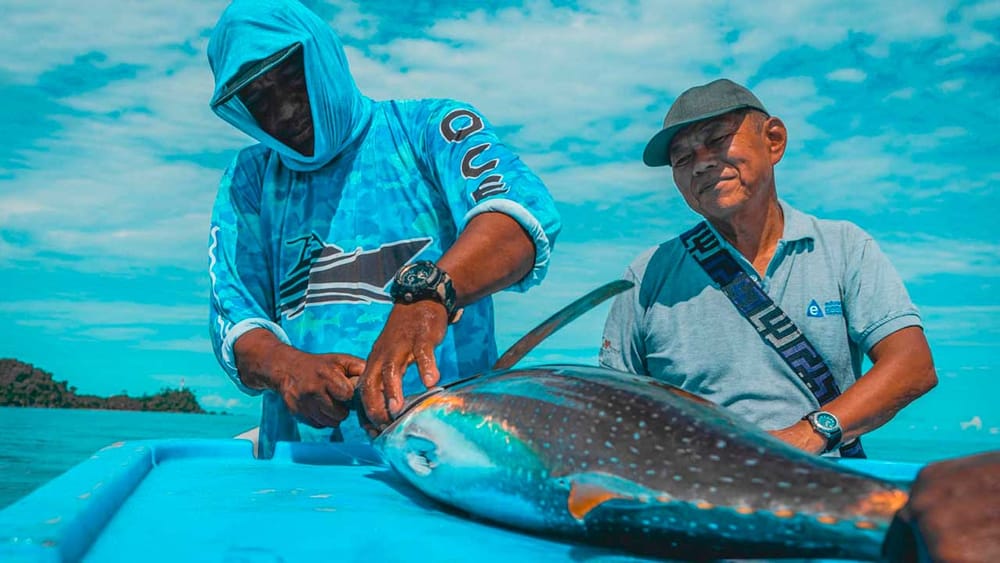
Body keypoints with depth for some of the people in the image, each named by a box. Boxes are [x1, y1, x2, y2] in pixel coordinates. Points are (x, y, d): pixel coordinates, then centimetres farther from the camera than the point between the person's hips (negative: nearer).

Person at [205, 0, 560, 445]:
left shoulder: (429, 128, 5)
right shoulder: (248, 180, 17)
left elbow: (523, 210, -14)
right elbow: (234, 319, 8)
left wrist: (428, 295, -32)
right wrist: (288, 366, -14)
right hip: (303, 450, 4)